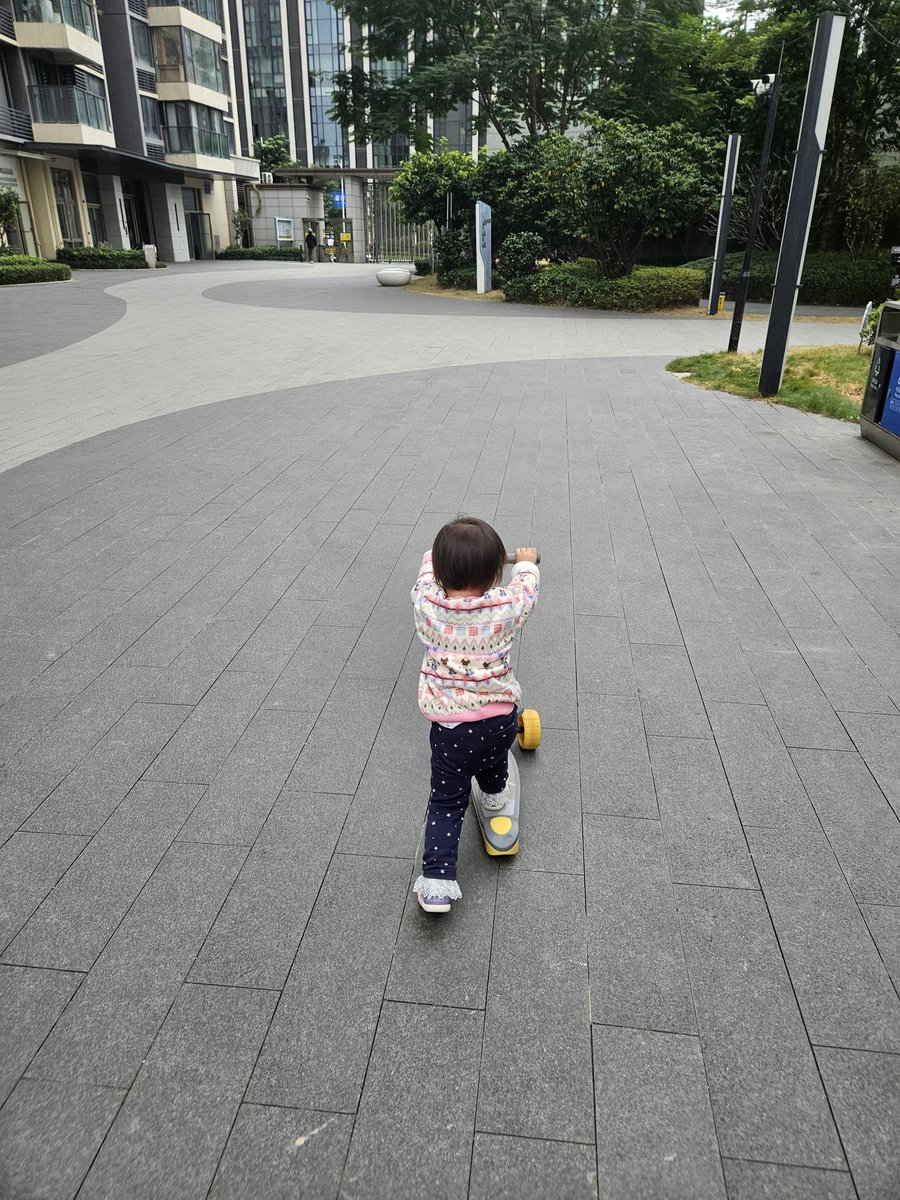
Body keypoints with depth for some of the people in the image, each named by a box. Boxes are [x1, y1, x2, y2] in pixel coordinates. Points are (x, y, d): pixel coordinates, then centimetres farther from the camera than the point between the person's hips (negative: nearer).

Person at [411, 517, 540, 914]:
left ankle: (436, 880, 6)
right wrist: (526, 562, 29)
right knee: (492, 755, 35)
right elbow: (527, 586, 8)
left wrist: (443, 555, 30)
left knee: (446, 802, 10)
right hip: (499, 717, 1)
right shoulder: (505, 607, -16)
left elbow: (429, 568, 9)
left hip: (448, 725, -1)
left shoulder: (426, 603, -15)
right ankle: (494, 792, 62)